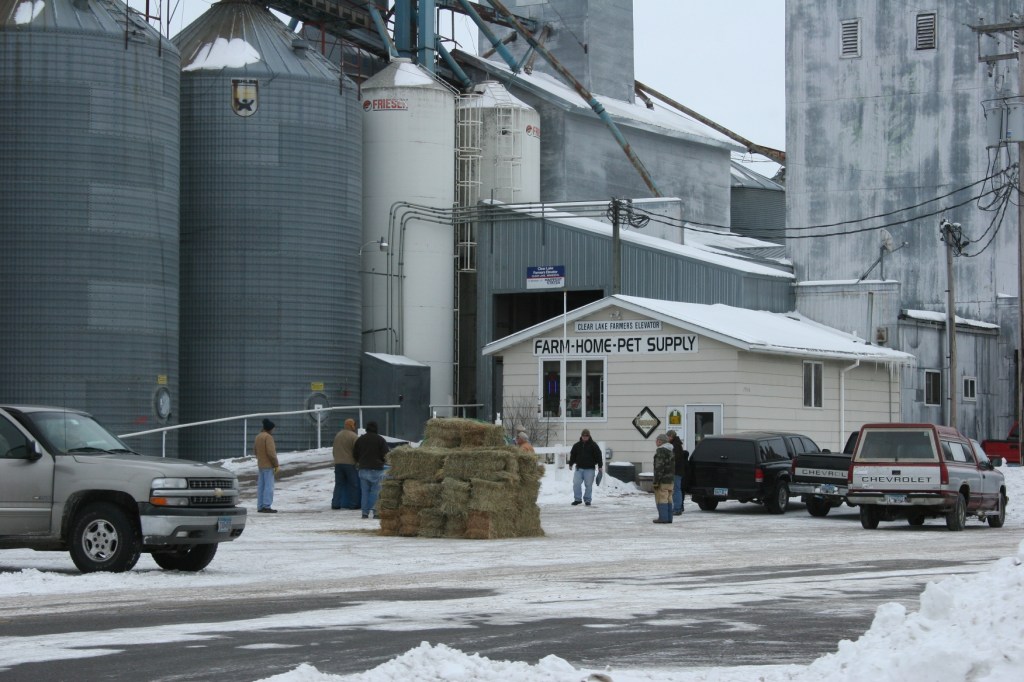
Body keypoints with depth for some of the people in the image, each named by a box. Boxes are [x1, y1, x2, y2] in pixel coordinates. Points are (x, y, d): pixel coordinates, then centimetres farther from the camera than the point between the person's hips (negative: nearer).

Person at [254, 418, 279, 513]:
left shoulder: (258, 437, 11)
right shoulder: (268, 437, -15)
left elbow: (255, 449, 17)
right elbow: (271, 453, -20)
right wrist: (276, 465, -15)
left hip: (260, 465, 9)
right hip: (268, 466, -9)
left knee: (261, 486, 9)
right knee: (269, 486, -9)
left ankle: (260, 506, 9)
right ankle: (267, 506, -13)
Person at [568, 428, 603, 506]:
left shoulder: (593, 445, 0)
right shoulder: (577, 445, 8)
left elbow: (599, 456, 1)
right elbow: (572, 455, 17)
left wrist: (600, 466, -4)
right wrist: (571, 464, 13)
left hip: (589, 469, -2)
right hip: (579, 468, 2)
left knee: (588, 485, 0)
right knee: (576, 484, -5)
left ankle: (587, 500, 9)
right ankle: (578, 499, 5)